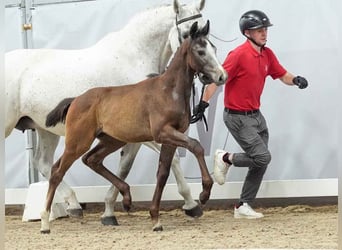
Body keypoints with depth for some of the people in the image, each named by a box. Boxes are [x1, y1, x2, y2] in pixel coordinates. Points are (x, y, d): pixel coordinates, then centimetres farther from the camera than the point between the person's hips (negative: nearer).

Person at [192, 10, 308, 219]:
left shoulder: (267, 54, 6)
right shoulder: (239, 55, -18)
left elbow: (282, 75, 13)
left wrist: (295, 80, -10)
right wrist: (204, 103, -26)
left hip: (256, 115, 8)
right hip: (237, 117, -8)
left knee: (261, 162, 9)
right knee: (262, 157, -15)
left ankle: (243, 207, 18)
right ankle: (226, 158, 8)